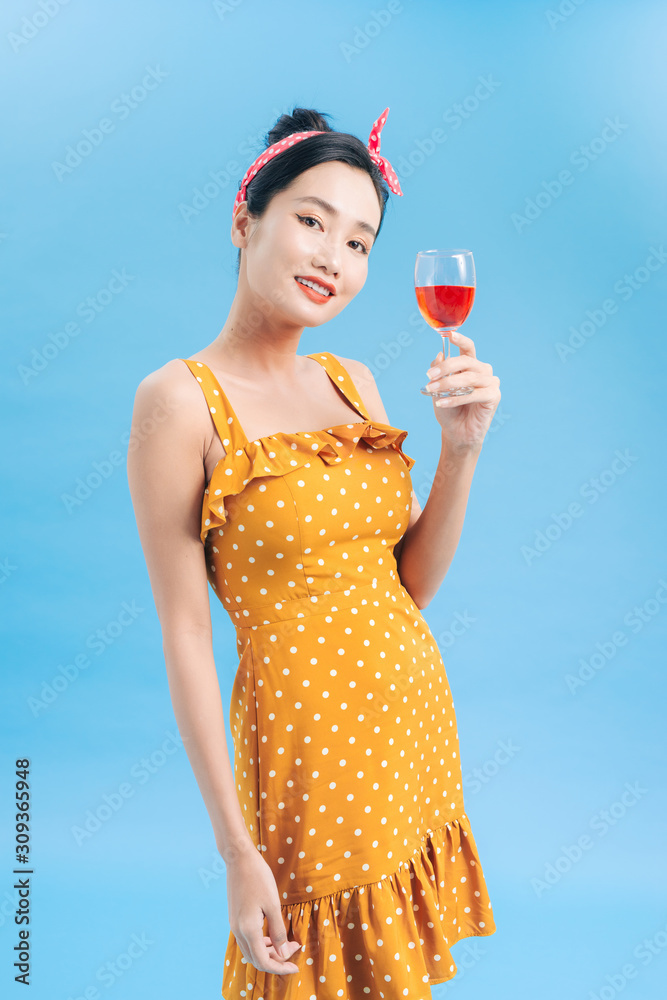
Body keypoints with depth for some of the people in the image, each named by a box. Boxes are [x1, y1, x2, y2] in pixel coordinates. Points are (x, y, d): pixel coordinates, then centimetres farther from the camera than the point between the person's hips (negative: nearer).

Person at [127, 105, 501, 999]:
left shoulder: (352, 381, 6)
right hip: (311, 739, -6)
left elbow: (412, 586, 7)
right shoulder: (183, 399, -13)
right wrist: (237, 849, -13)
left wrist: (461, 448, -8)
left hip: (418, 717, 6)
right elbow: (185, 636, -13)